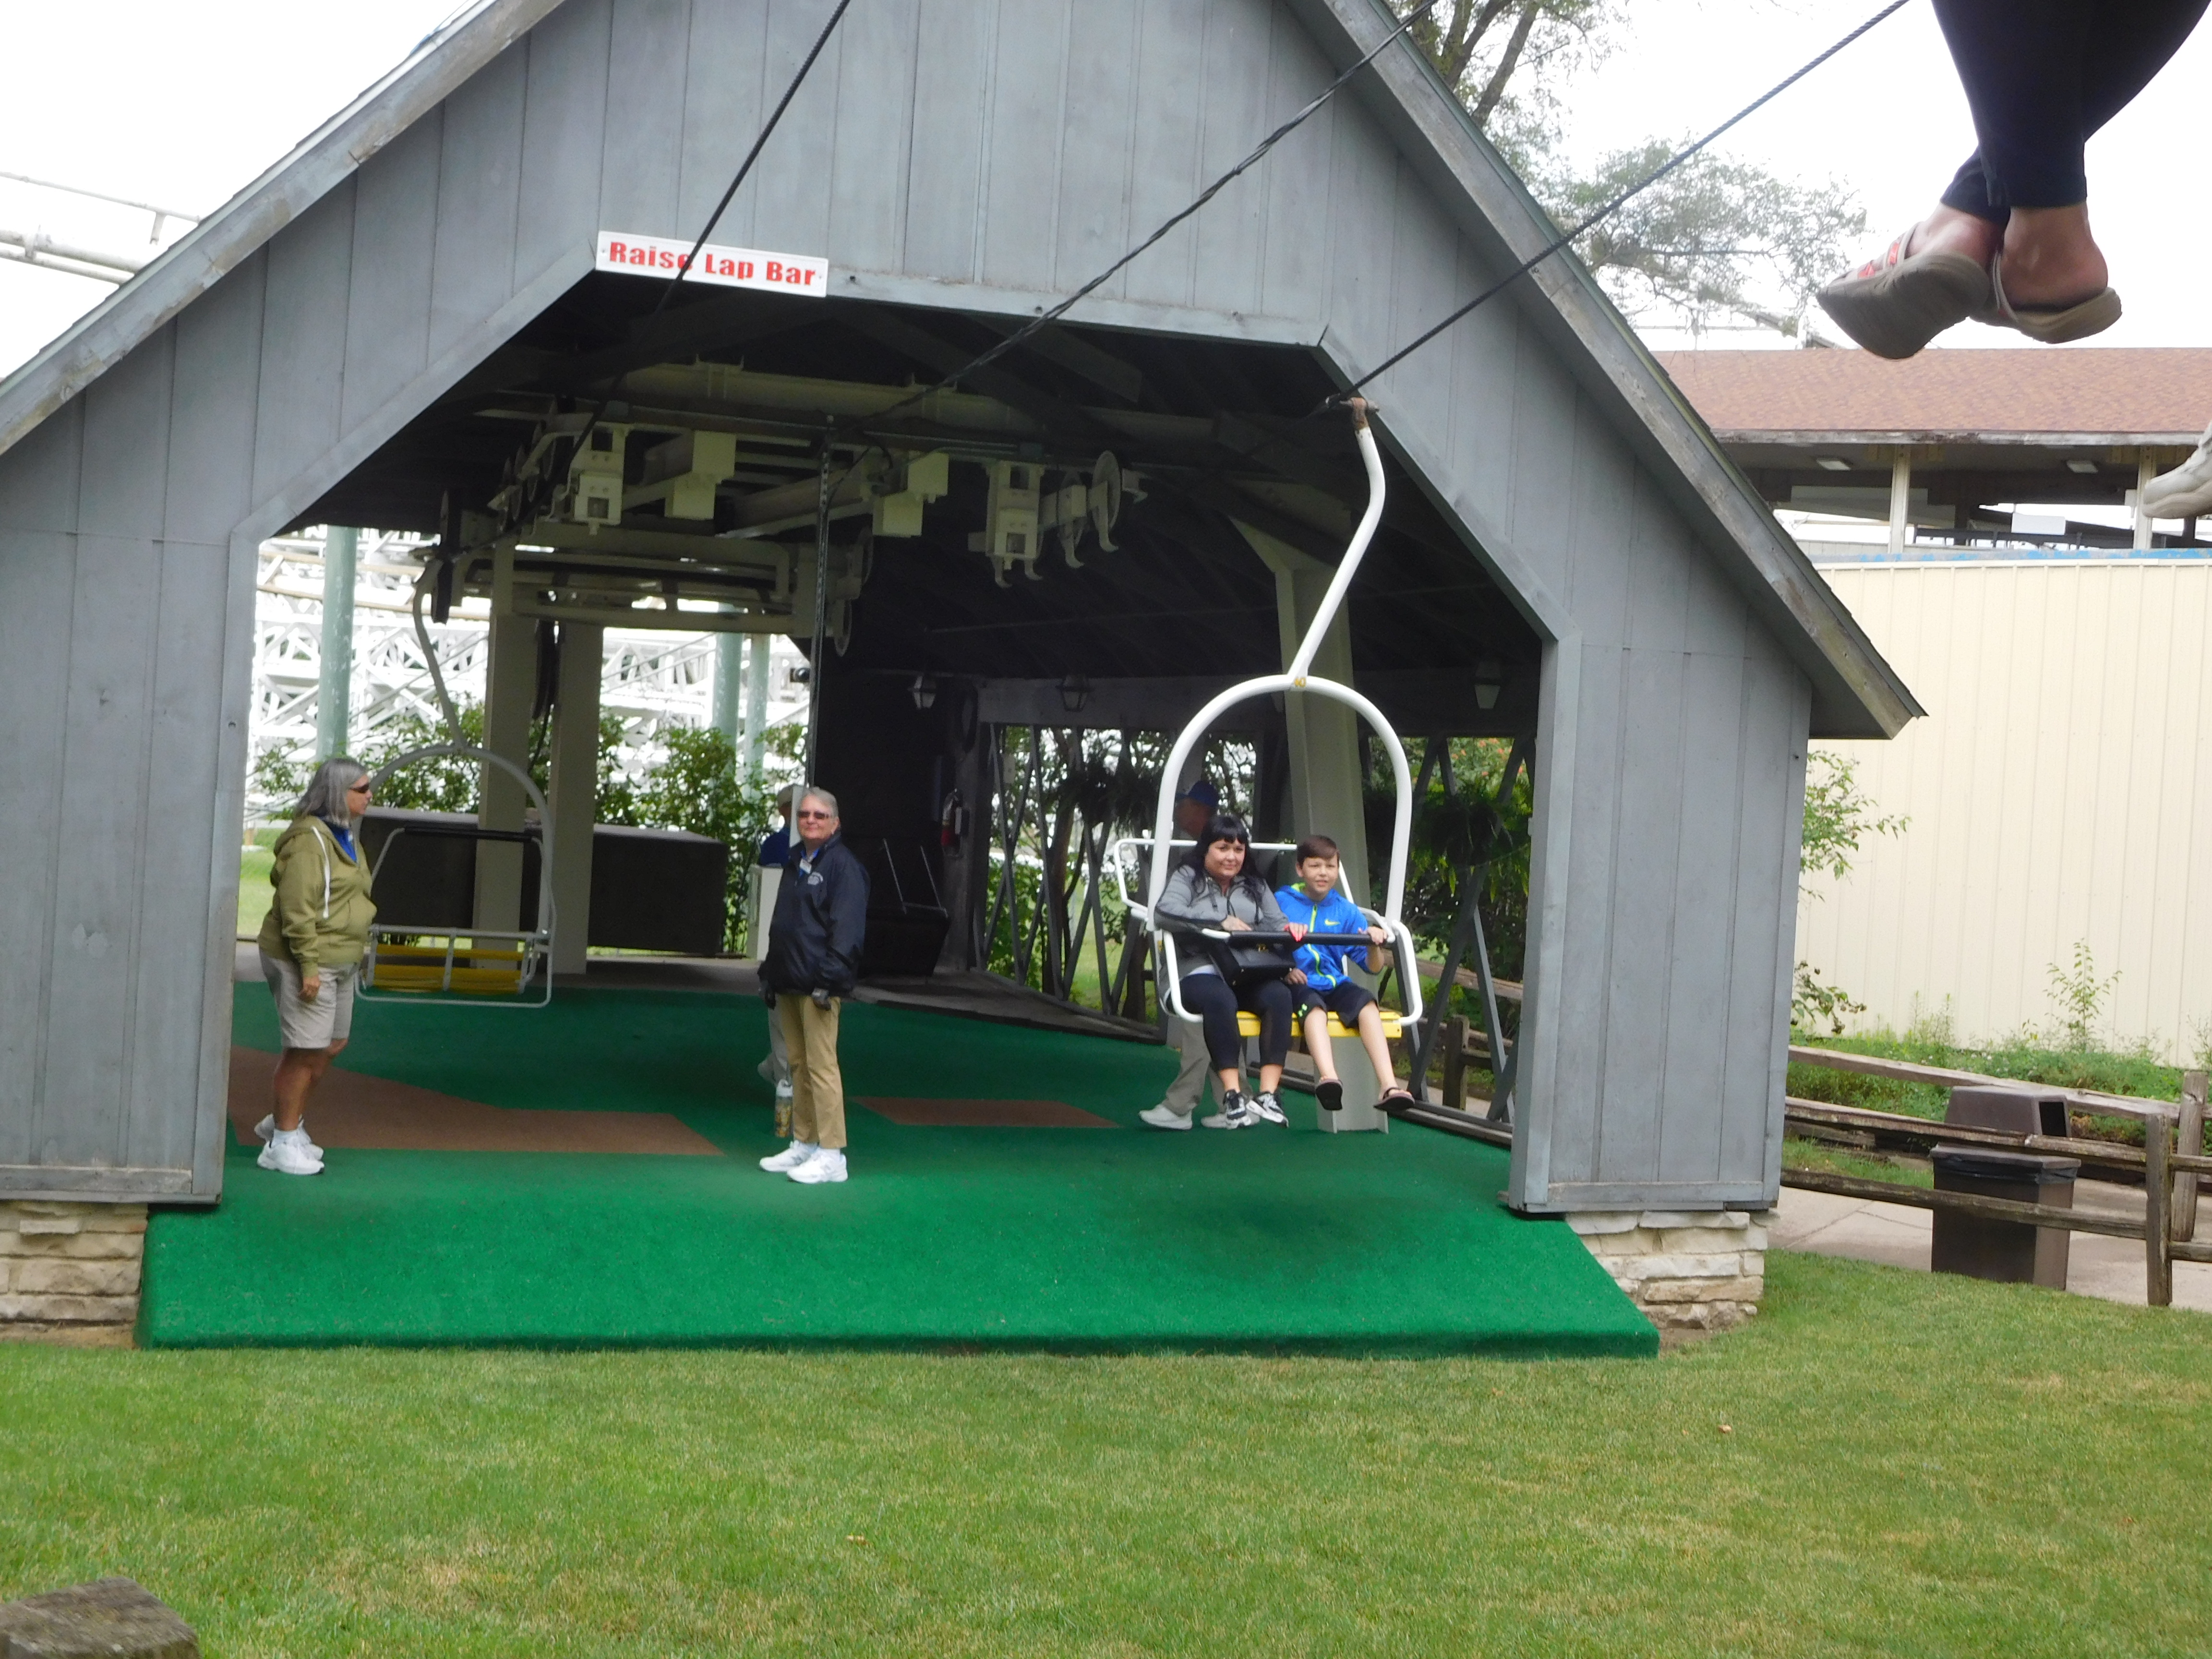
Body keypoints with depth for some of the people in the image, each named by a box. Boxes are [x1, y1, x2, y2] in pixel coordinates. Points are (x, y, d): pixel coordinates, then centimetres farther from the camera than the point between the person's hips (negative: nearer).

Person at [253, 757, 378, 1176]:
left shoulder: (345, 836, 15)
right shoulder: (310, 839, -17)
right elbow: (297, 909, -22)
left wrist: (353, 956, 22)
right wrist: (309, 966, -24)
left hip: (339, 961, 10)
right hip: (307, 961, -10)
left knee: (332, 1045, 17)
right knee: (306, 1050, -5)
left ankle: (287, 1121, 32)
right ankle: (283, 1143, 4)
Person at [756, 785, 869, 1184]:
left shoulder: (844, 865, -8)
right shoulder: (794, 862, 18)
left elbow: (848, 928, -15)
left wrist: (829, 977, -21)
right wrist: (770, 972, 20)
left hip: (819, 985, -9)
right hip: (789, 984, 9)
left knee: (821, 1065, -10)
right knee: (798, 1065, 13)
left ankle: (832, 1155, -7)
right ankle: (802, 1144, 20)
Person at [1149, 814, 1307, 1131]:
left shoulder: (1255, 887, 29)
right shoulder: (1187, 878, 13)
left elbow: (1274, 923, 15)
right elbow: (1166, 909, -8)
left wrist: (1288, 929, -11)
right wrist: (1221, 921, -13)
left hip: (1251, 974, 4)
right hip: (1202, 970, -4)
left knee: (1279, 995, -31)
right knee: (1220, 999, -39)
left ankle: (1268, 1095, -36)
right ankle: (1233, 1098, -40)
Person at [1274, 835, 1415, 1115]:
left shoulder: (1346, 911, 15)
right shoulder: (1281, 901, 7)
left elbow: (1374, 967, 12)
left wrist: (1374, 947, -10)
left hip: (1334, 984, 3)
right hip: (1297, 985, -3)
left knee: (1366, 1002, -28)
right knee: (1313, 1005, -37)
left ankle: (1388, 1085, -41)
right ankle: (1328, 1078, -62)